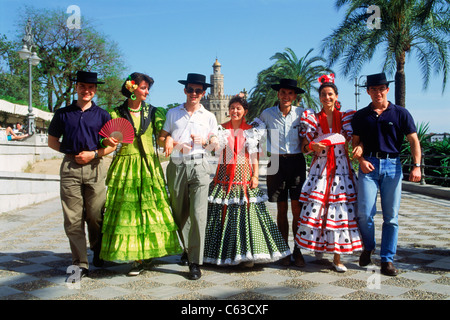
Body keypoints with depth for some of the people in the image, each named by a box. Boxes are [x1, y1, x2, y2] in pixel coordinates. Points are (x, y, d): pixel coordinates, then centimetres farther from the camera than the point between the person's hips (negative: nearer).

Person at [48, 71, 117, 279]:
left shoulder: (102, 115, 9)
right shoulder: (63, 113, 11)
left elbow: (112, 144, 10)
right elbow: (52, 141, 16)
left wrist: (93, 154, -6)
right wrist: (70, 152, 0)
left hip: (95, 168, 0)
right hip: (69, 168, 1)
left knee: (95, 216, 3)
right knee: (73, 219, -2)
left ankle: (98, 253, 27)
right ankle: (80, 264, 4)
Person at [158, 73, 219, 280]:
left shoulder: (208, 116, 13)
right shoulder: (173, 113, 14)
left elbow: (215, 142, 17)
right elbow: (162, 137, 13)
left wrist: (205, 141, -5)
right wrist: (169, 142, -9)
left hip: (198, 166, -2)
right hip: (176, 166, 2)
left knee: (198, 214, -12)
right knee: (179, 212, 9)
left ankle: (195, 263, -9)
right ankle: (187, 249, 32)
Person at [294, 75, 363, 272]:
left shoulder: (346, 117, 7)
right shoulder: (312, 119, 7)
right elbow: (304, 147, 3)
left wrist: (357, 151, -21)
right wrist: (313, 146, -17)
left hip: (342, 169, 0)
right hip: (319, 169, 0)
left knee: (341, 209, -4)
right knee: (316, 208, -5)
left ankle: (337, 257, 4)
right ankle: (318, 243, 23)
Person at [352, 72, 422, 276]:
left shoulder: (400, 113, 6)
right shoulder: (361, 116, 10)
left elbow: (413, 140, 3)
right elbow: (356, 142, 13)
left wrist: (417, 166, -9)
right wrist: (361, 160, -6)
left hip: (392, 165, 0)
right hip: (369, 165, 0)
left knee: (391, 216, 1)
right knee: (365, 212, -9)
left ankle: (387, 260, 12)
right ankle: (368, 247, 19)